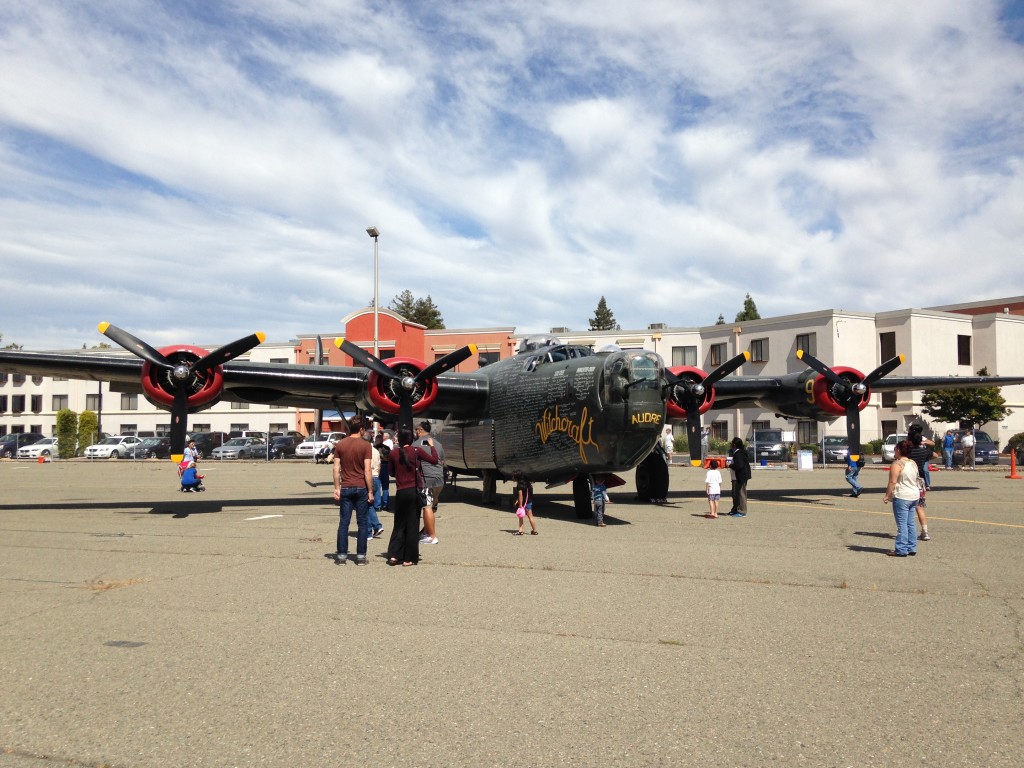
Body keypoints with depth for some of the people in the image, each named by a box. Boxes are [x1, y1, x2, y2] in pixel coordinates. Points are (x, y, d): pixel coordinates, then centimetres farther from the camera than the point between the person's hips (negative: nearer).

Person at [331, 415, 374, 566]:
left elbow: (336, 469, 2)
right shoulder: (365, 445, -7)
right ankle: (361, 556, 8)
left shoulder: (340, 445, 3)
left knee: (344, 522, 7)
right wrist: (370, 491, -4)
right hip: (361, 488, -2)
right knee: (362, 523, 6)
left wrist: (337, 488, 8)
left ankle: (341, 555, 9)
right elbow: (367, 471, -10)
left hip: (345, 488, 2)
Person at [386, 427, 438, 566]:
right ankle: (409, 558, 7)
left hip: (400, 492, 2)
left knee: (399, 524, 15)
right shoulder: (417, 451, -8)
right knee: (412, 525, 4)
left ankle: (393, 555, 7)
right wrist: (432, 446, 8)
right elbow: (434, 460, -5)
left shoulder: (393, 453, 0)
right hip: (414, 491, -2)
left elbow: (391, 472, 10)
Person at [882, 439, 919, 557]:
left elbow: (892, 482, -17)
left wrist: (887, 495, -11)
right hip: (914, 495, 8)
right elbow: (915, 480, 19)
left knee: (902, 524, -4)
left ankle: (901, 550, -2)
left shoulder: (897, 464, -14)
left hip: (901, 497, -8)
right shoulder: (913, 463, 12)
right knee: (910, 524, 13)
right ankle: (912, 548, 16)